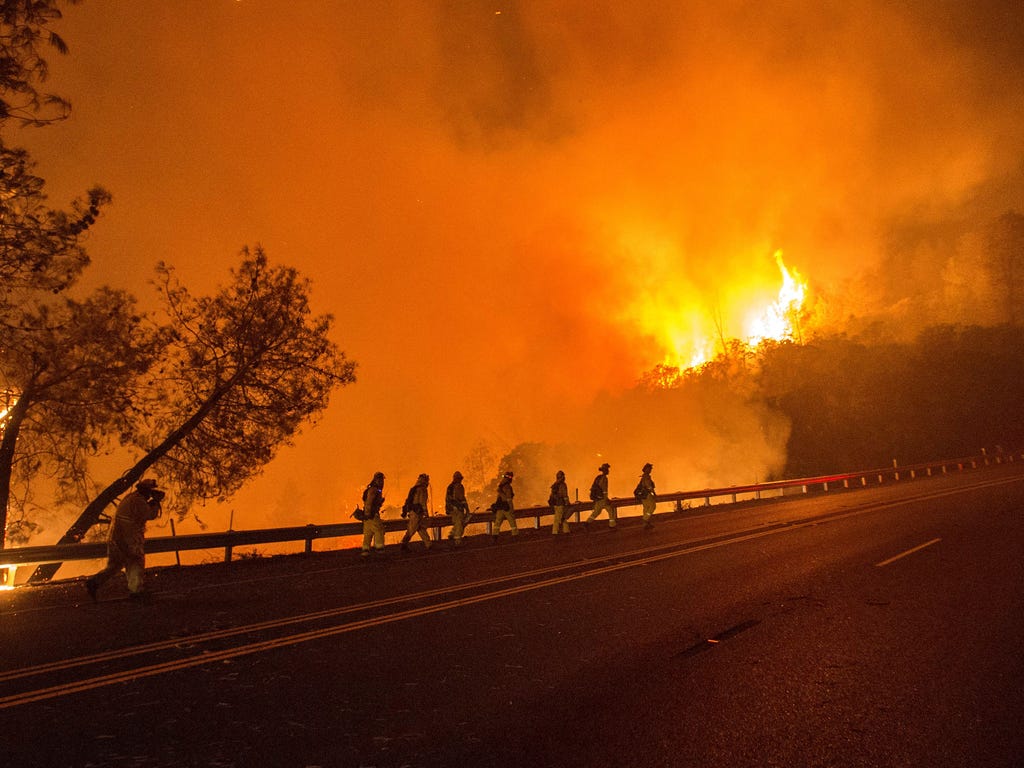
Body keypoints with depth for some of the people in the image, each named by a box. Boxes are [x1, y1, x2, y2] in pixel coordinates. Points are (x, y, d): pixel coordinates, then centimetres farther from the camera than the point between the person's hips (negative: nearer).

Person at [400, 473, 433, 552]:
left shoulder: (413, 489, 16)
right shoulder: (422, 489, -11)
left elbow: (408, 500, 20)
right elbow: (423, 502, -17)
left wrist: (405, 511, 25)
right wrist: (426, 512, -14)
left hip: (412, 511, 9)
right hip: (417, 512, -9)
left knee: (422, 528, 15)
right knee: (411, 530, -7)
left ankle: (427, 544, 20)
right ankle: (404, 545, -9)